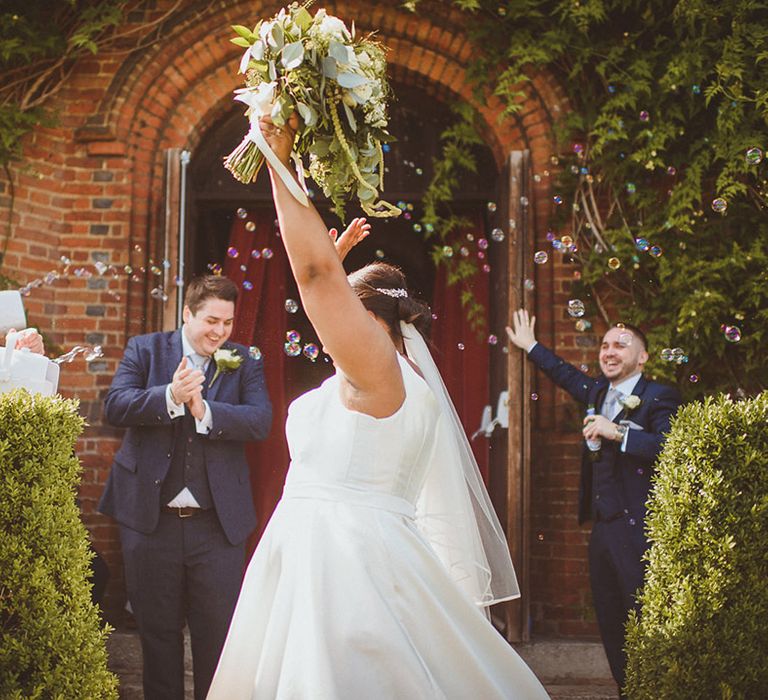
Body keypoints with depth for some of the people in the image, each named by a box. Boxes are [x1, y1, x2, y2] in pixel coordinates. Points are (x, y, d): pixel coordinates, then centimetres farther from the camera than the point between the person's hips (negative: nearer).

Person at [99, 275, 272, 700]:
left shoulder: (244, 363, 6)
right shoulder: (145, 349, 4)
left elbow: (260, 421, -9)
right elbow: (115, 406, -10)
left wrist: (205, 411, -23)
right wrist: (170, 396, -26)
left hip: (218, 521, 0)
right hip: (151, 517, 0)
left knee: (219, 630, 5)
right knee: (157, 628, 12)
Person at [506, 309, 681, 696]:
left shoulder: (659, 398, -7)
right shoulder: (599, 393, 17)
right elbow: (569, 375, 38)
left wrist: (617, 433, -24)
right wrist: (531, 346, 47)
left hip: (638, 533, -8)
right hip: (602, 530, 8)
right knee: (611, 627, 10)